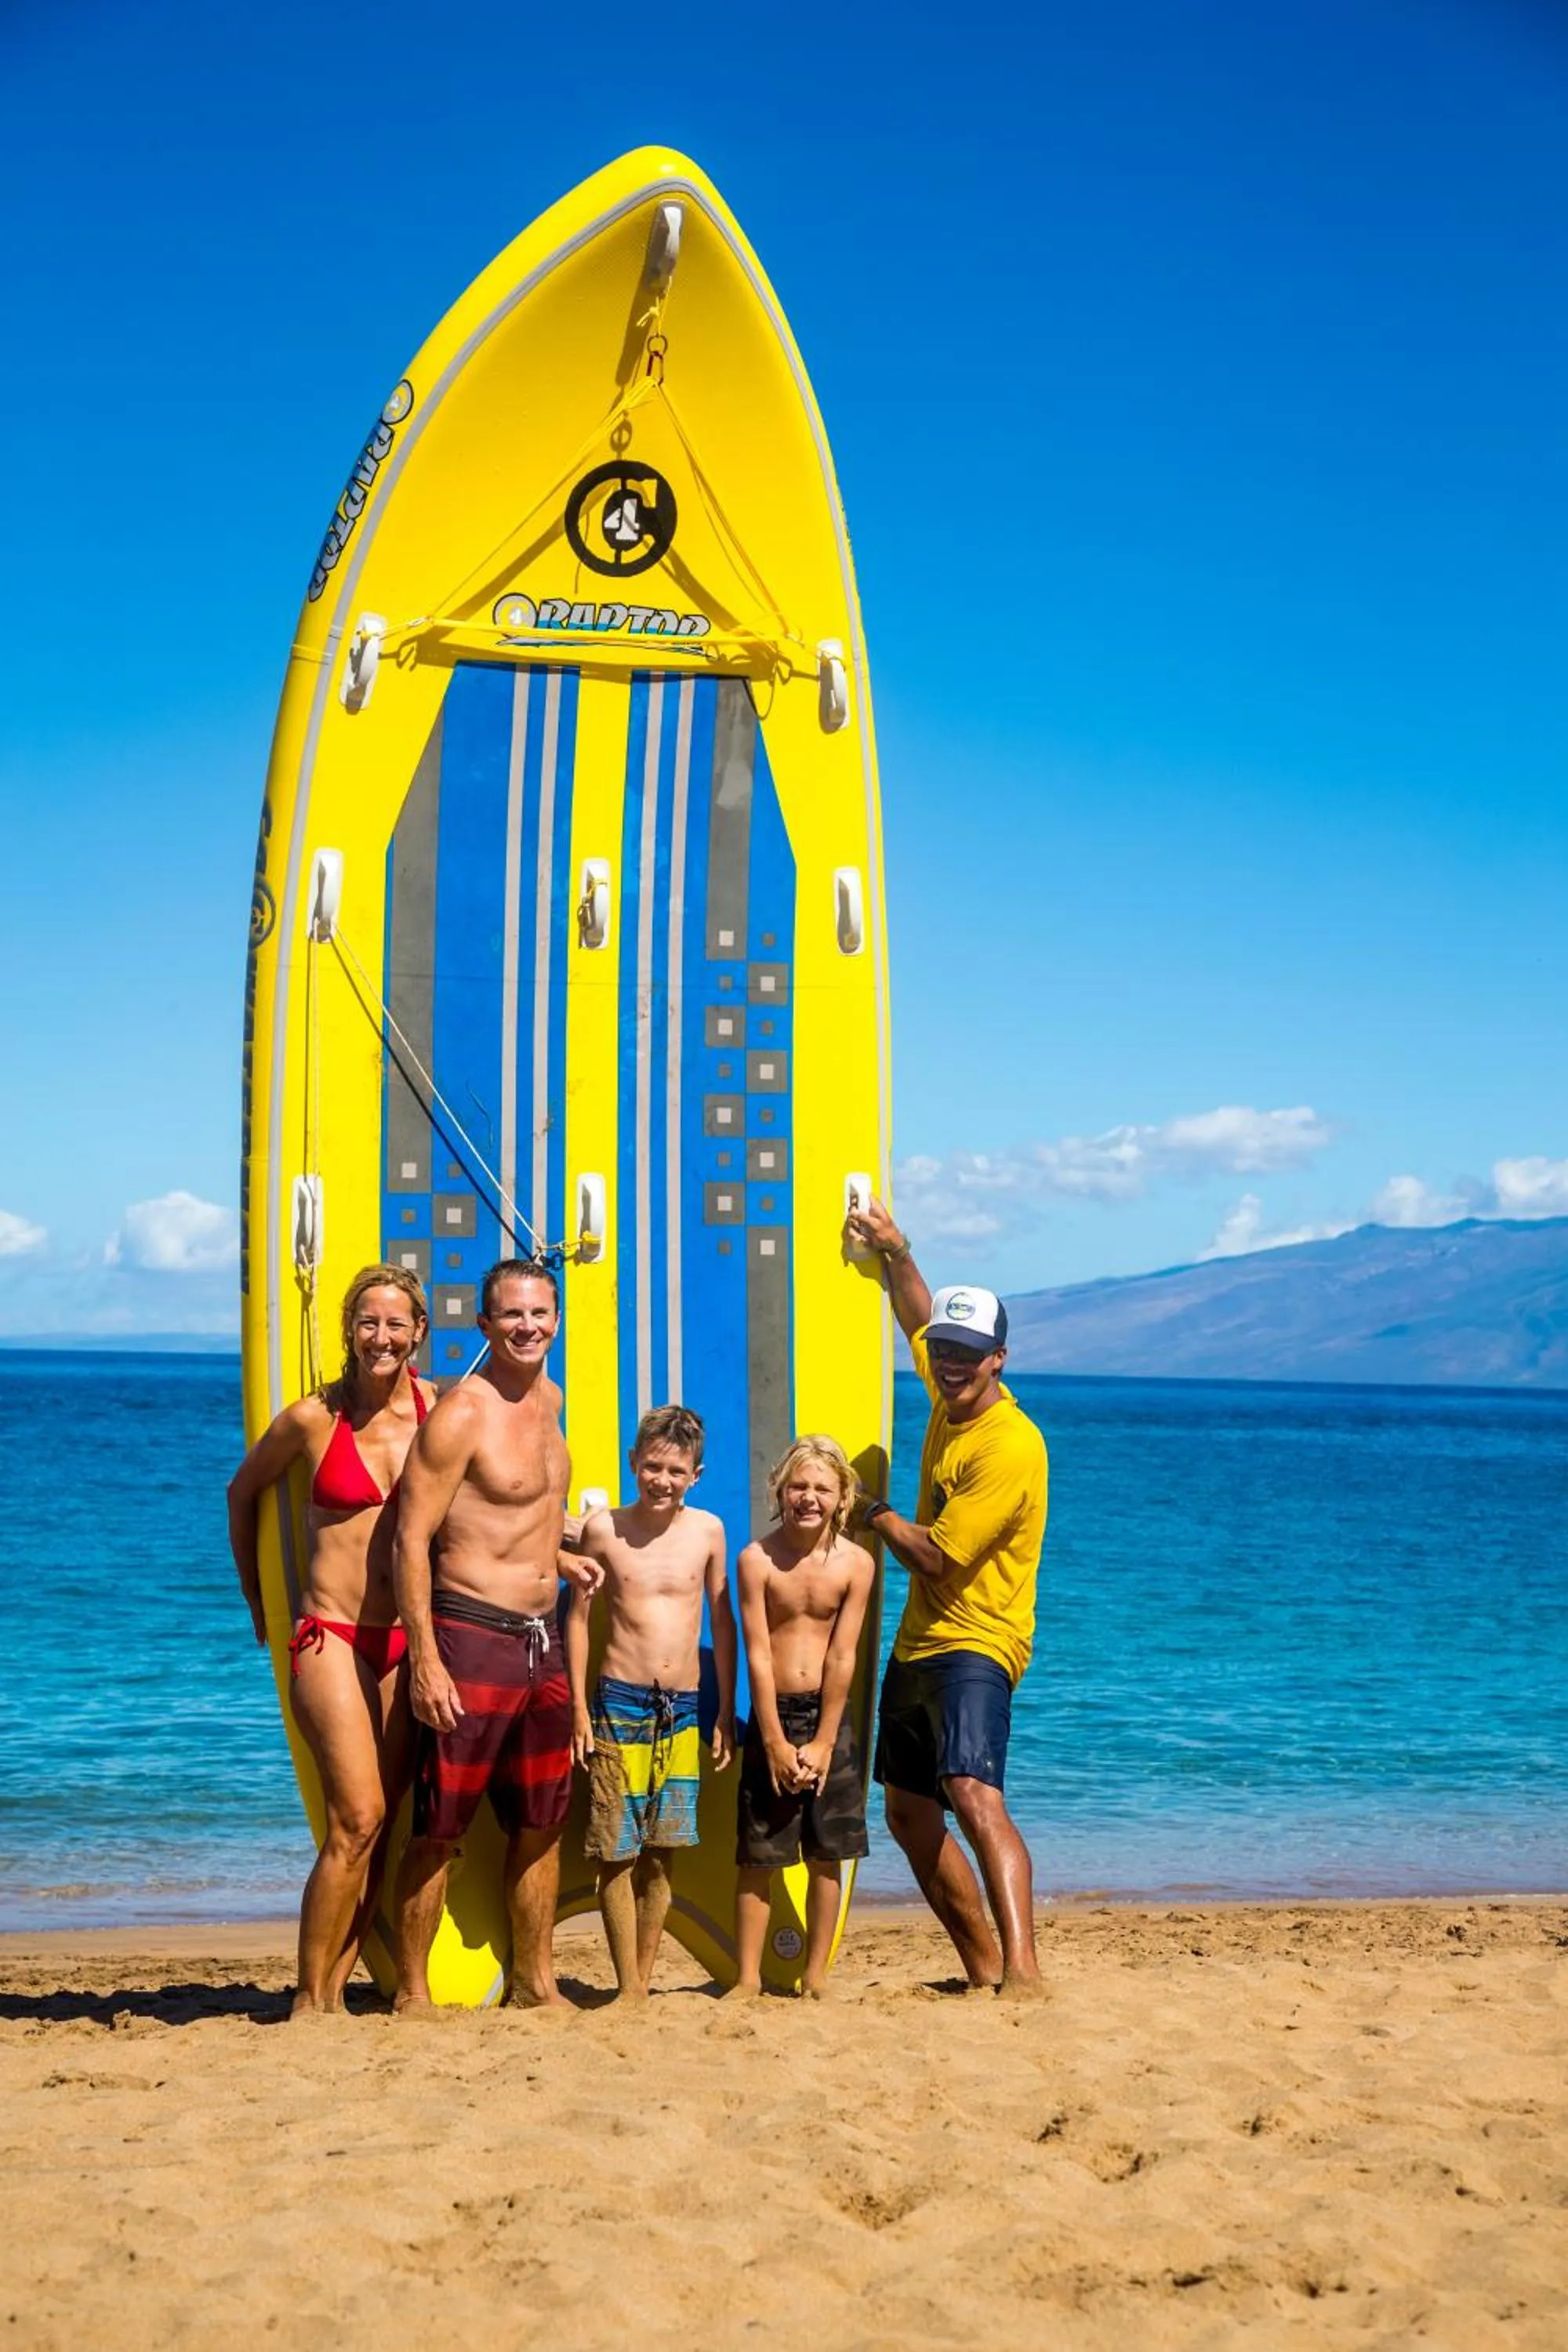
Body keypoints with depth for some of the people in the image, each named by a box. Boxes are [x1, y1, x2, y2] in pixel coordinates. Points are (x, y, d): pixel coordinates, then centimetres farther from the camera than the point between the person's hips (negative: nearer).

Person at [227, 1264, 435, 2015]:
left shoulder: (439, 1409, 3)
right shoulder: (314, 1418, -5)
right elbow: (243, 1489, 12)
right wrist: (256, 1597, 16)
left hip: (407, 1640, 4)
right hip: (332, 1637, -4)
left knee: (379, 1826, 5)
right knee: (357, 1818, -13)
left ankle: (334, 1988, 14)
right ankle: (308, 2000, -4)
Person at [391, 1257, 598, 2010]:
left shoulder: (549, 1399, 11)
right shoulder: (461, 1414, -13)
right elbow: (411, 1537, -16)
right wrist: (424, 1659, -21)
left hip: (542, 1639, 8)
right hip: (471, 1637, -8)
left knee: (541, 1825, 15)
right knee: (440, 1828, -2)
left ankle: (534, 1982, 27)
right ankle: (411, 1992, 8)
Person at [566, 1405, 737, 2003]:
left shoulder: (707, 1531, 4)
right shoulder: (603, 1528, -1)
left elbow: (722, 1620, 12)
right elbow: (578, 1615, 4)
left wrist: (727, 1711, 10)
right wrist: (579, 1707, -1)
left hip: (683, 1710, 2)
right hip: (618, 1705, -2)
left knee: (659, 1854, 7)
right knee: (617, 1854, -2)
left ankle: (644, 1981, 17)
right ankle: (628, 1987, 6)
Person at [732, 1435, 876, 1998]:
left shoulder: (856, 1563, -5)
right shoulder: (757, 1558, -8)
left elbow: (842, 1657, -6)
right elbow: (758, 1654, -9)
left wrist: (822, 1742, -8)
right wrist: (776, 1741, -12)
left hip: (829, 1717, 1)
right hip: (772, 1714, -1)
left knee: (826, 1857, 6)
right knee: (758, 1857, 1)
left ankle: (815, 1977, 15)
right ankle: (748, 1979, 7)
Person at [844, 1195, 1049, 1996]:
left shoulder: (1010, 1445, -19)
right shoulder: (950, 1401, 7)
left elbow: (939, 1555, -19)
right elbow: (920, 1321, 28)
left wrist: (873, 1512, -3)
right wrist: (893, 1252, 15)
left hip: (976, 1644, -10)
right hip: (918, 1643, 10)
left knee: (973, 1793, -28)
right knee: (910, 1816, 14)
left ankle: (1022, 1970, -36)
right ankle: (984, 1968, 24)